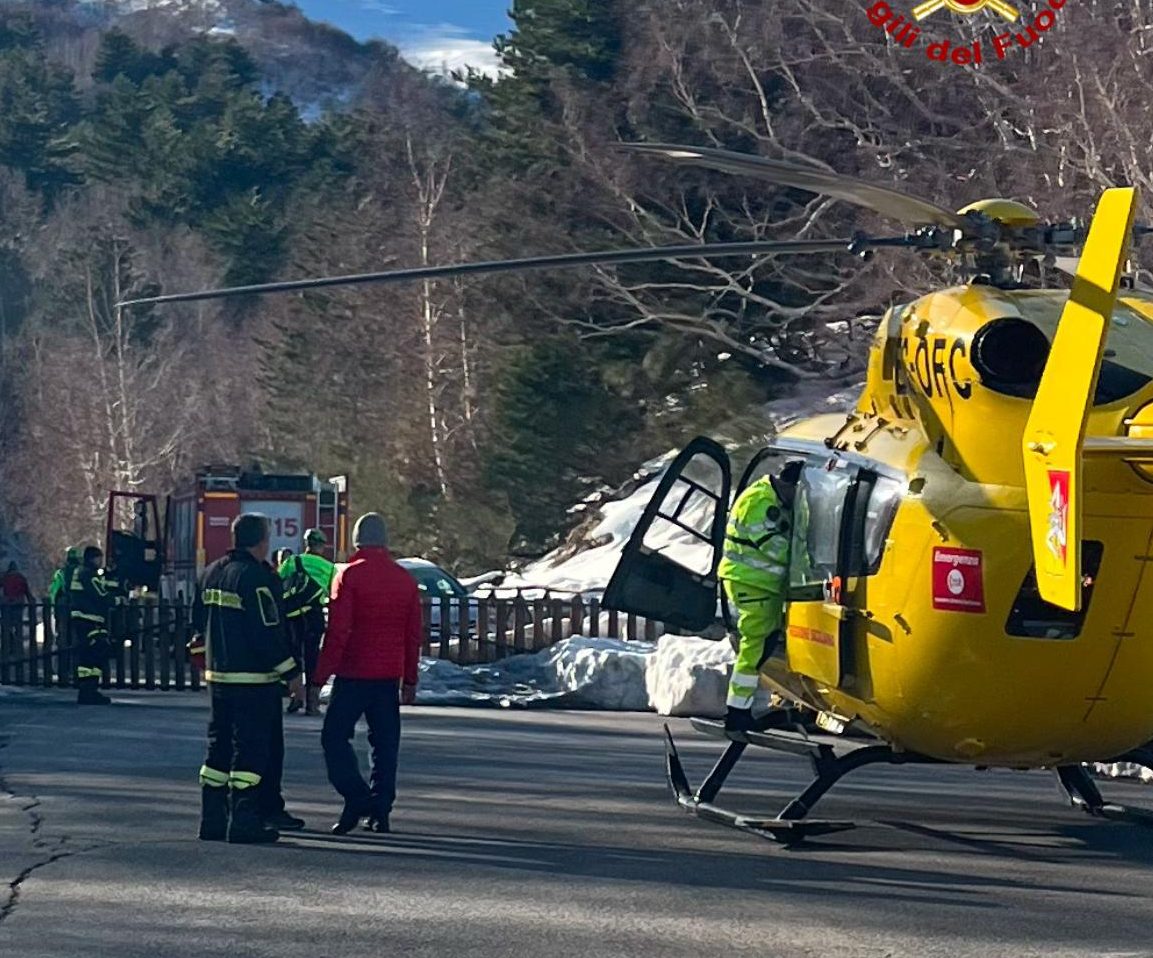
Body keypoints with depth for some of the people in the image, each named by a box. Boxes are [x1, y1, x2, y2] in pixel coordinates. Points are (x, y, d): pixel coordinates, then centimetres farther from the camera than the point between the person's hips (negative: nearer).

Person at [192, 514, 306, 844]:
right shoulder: (256, 578, -14)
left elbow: (199, 624, 19)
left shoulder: (211, 574, 12)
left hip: (218, 675, 8)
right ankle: (244, 821, -7)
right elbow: (268, 632, -17)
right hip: (253, 679, -8)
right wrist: (291, 671, -11)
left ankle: (212, 818, 12)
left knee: (219, 747, 12)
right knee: (252, 747, -5)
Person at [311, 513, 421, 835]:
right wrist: (410, 680, 19)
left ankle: (357, 799, -12)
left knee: (334, 736, 2)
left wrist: (319, 676, -9)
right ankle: (380, 811, 9)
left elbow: (337, 632, -12)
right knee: (385, 742, 9)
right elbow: (413, 636, 12)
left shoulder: (349, 575, -8)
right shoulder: (405, 580, 9)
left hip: (354, 673, -5)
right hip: (389, 675, 5)